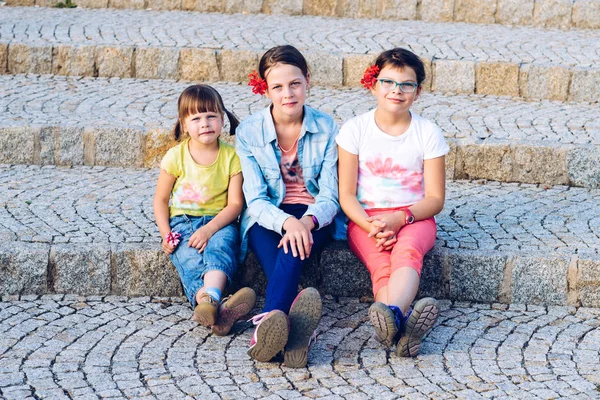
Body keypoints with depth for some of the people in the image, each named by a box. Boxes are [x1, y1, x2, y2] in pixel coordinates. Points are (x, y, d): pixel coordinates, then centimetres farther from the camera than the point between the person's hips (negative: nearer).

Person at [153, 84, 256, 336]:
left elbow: (235, 204, -4)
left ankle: (209, 299, -62)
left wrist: (209, 229, -19)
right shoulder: (176, 156, 1)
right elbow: (161, 199, 8)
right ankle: (219, 310, -56)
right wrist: (165, 234, -8)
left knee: (221, 243, -36)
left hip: (218, 222, 0)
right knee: (189, 259, -31)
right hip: (182, 223, 1)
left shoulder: (231, 156, -1)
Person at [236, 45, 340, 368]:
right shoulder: (249, 132, -3)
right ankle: (294, 326, -60)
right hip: (268, 218, 0)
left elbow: (330, 196, -5)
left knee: (295, 246, -37)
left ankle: (268, 322, -58)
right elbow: (256, 199, -9)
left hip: (313, 219, 0)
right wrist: (286, 222, -31)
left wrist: (307, 221, -29)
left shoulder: (326, 128, -2)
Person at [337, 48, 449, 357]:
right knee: (380, 265, -33)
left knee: (407, 250, -36)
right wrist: (371, 226, -19)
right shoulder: (355, 129, 3)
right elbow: (346, 195, 1)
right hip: (365, 218, 0)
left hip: (413, 217, 0)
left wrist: (398, 218, -17)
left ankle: (392, 312, -64)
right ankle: (403, 324, -59)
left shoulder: (428, 133, 4)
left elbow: (435, 199, 2)